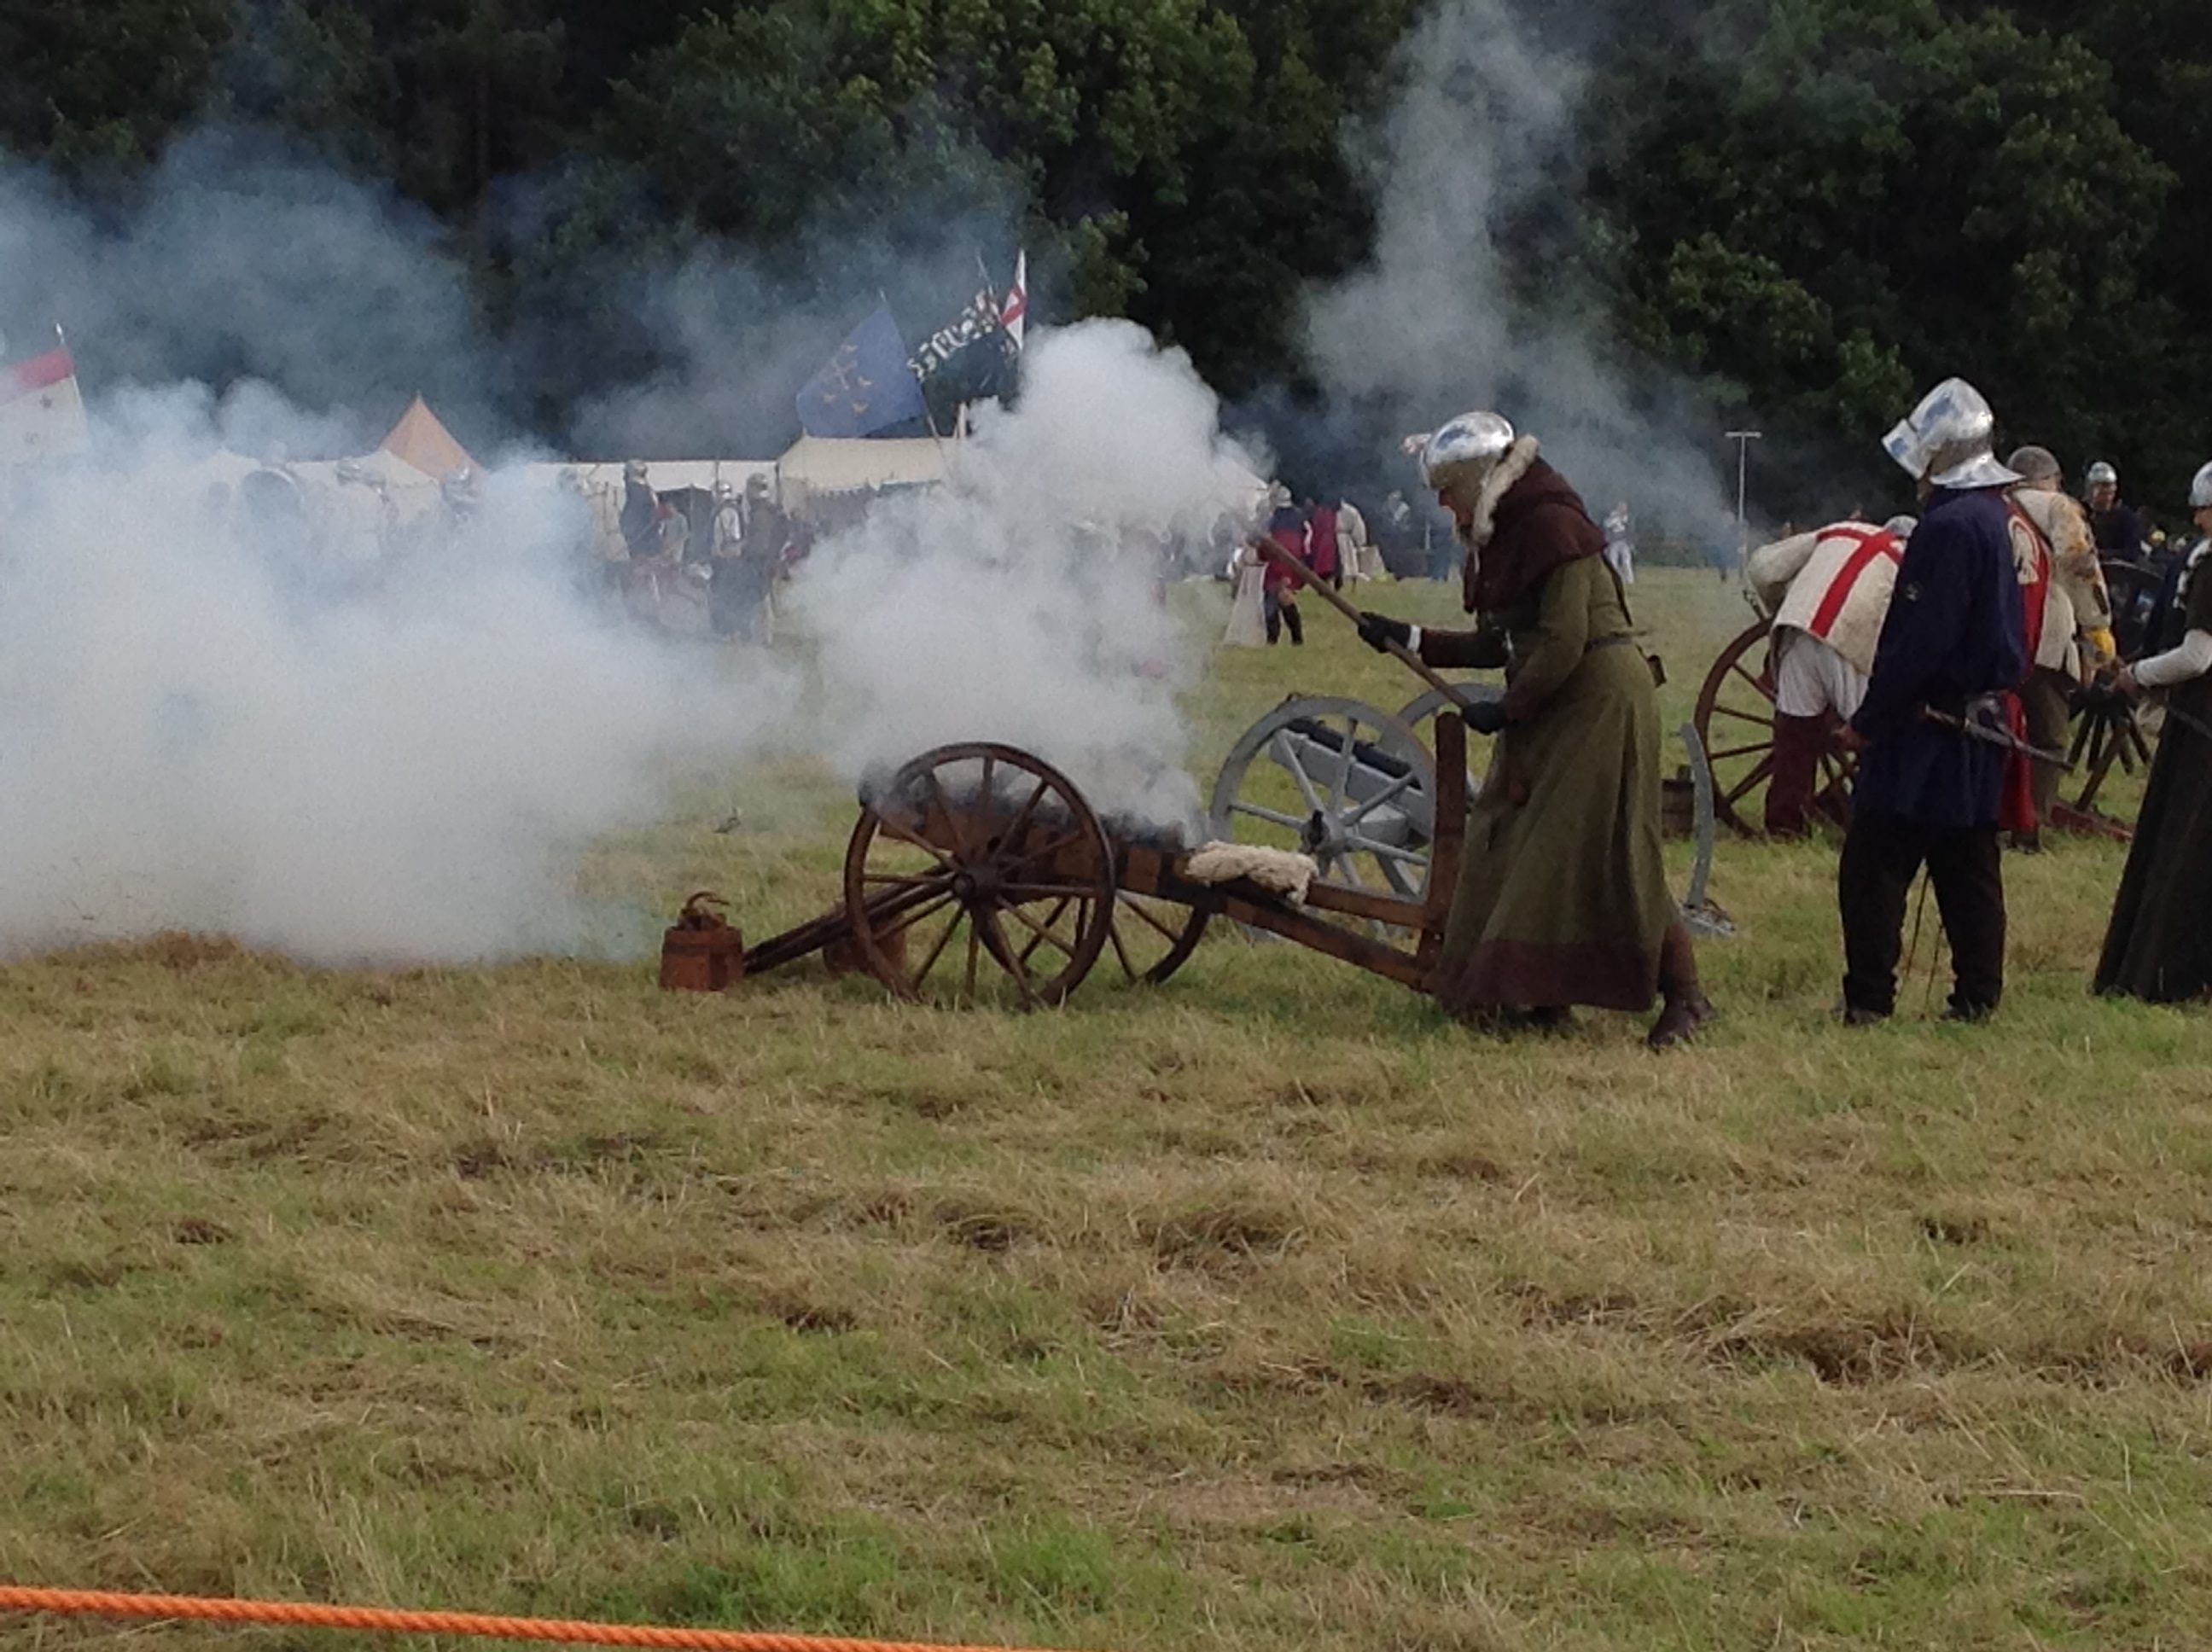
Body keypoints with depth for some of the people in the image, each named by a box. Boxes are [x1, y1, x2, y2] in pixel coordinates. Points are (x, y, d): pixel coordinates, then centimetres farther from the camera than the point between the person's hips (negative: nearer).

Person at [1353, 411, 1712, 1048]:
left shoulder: (1551, 525, -17)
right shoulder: (1500, 538, 13)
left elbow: (1564, 642, -22)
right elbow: (1499, 645, 19)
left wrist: (1507, 709, -15)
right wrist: (1408, 639, 15)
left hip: (1601, 702, -10)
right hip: (1546, 709, 10)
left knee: (1607, 856, -11)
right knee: (1510, 845, 8)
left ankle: (1684, 996, -7)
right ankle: (1538, 994, 14)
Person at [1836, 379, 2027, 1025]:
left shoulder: (1948, 527, -18)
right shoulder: (1998, 519, 11)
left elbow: (1920, 640, -21)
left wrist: (1868, 719, -15)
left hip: (1928, 725, -9)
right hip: (1982, 724, 9)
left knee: (1874, 869, -6)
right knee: (1969, 870, 12)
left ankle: (1868, 1002, -7)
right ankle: (1977, 998, 14)